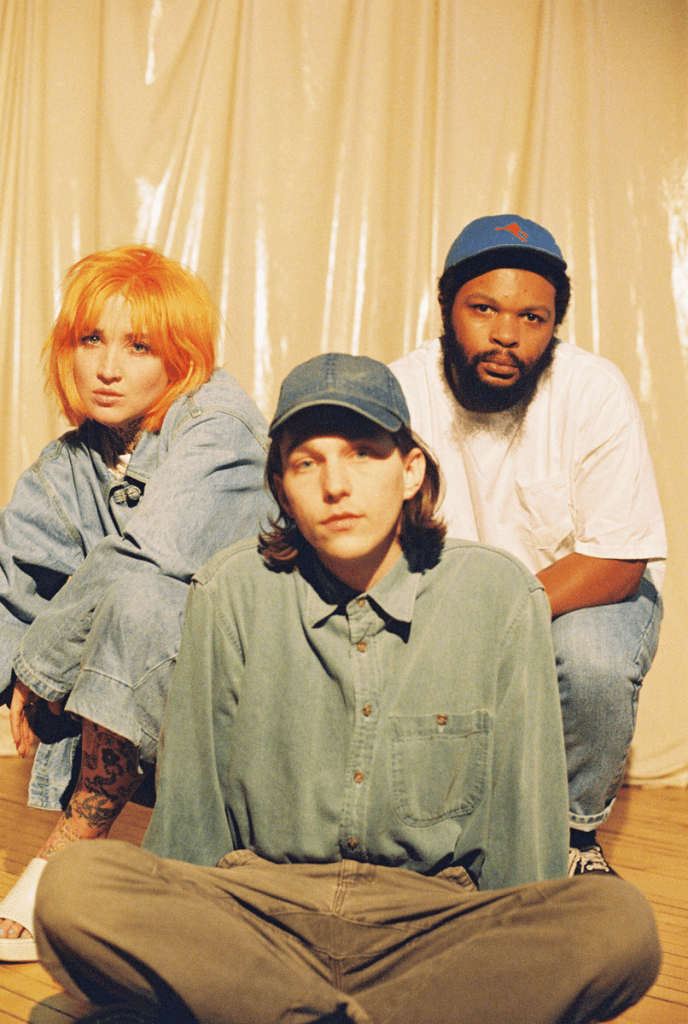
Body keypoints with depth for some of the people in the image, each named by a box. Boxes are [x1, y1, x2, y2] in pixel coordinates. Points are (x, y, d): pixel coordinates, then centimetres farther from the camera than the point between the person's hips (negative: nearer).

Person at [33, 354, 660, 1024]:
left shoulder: (500, 597, -3)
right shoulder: (231, 593, -3)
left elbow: (524, 812, 4)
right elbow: (189, 803, 5)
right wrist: (180, 950, 5)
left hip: (434, 920, 1)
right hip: (259, 906, 0)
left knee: (621, 925, -28)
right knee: (73, 888, -26)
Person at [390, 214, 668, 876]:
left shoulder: (594, 392, -19)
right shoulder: (401, 391, -15)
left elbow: (618, 563, -22)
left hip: (584, 594, -1)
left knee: (593, 662, -33)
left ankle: (576, 829, -2)